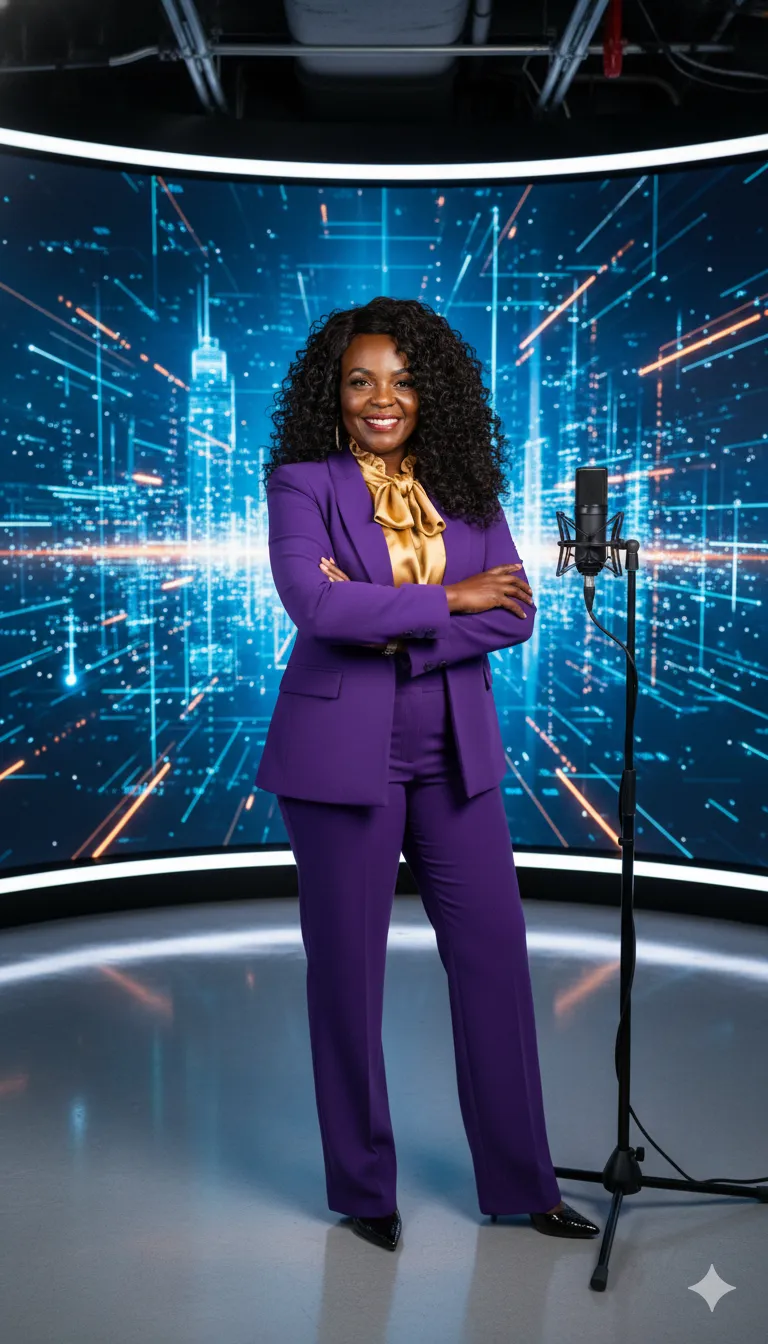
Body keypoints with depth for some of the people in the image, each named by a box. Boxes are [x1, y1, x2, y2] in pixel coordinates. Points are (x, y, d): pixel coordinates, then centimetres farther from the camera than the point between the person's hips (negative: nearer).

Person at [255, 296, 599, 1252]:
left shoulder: (465, 487, 8)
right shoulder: (302, 484, -3)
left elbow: (515, 614, -2)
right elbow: (313, 602, -19)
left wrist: (392, 627, -16)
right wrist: (449, 598, -13)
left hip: (456, 753, 4)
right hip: (342, 755, -3)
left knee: (495, 955, 5)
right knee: (347, 968, 6)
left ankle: (520, 1182, 20)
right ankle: (364, 1187, 22)